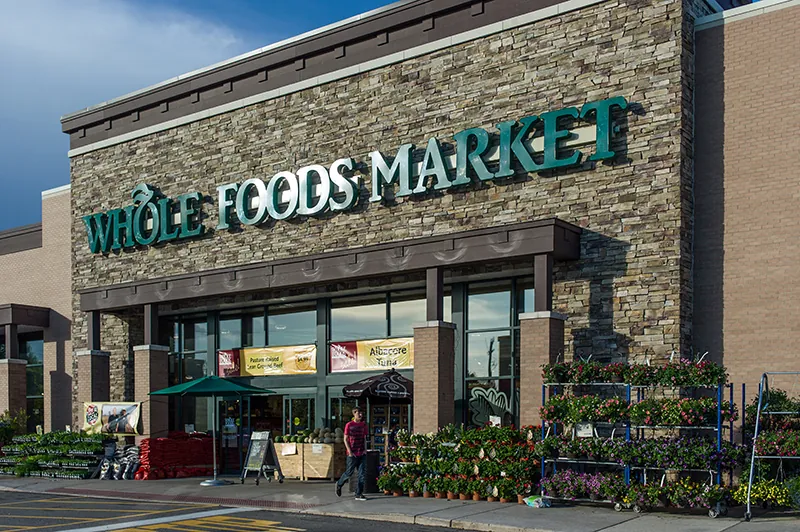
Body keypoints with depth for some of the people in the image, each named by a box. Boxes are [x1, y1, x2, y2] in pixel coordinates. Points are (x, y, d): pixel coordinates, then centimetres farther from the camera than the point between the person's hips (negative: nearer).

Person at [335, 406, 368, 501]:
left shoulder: (363, 425, 9)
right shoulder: (349, 425, -5)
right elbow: (346, 439, -3)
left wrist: (365, 449, 3)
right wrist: (350, 452, -10)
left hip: (362, 454, 4)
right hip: (352, 454, -4)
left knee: (362, 473, -1)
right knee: (349, 472, 3)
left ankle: (359, 494, 5)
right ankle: (339, 484, 30)